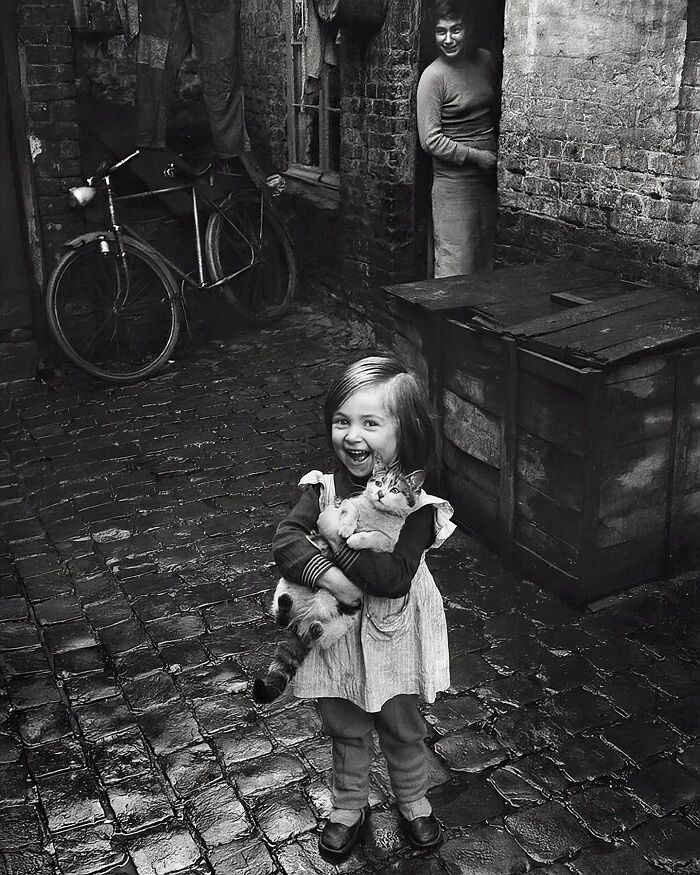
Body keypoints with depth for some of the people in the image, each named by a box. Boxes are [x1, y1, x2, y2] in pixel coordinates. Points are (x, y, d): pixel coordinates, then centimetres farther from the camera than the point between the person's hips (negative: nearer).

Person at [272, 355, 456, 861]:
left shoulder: (413, 503, -21)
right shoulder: (323, 488, -10)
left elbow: (395, 576, -29)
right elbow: (285, 541, -20)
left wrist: (337, 547, -30)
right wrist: (329, 575, -34)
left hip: (393, 637, -2)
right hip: (336, 632, 3)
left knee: (403, 729, 20)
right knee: (346, 730, 22)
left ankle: (414, 804, 46)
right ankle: (349, 808, 45)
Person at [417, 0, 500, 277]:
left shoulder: (485, 60, 6)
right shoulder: (433, 76, -12)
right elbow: (430, 140, -15)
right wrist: (476, 156, -16)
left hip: (489, 175, 6)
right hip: (454, 179, -6)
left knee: (486, 258, 13)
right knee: (455, 264, -3)